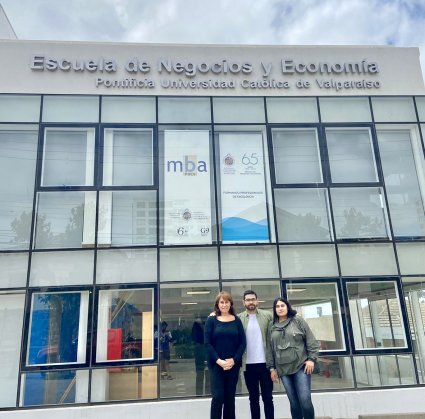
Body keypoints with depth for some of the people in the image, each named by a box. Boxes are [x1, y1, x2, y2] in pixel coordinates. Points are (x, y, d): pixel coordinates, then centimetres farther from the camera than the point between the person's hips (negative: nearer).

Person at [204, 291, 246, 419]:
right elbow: (207, 343, -5)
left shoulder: (236, 320, 4)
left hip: (233, 364, 2)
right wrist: (218, 360, -14)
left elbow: (242, 342, 1)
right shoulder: (211, 320, 0)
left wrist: (234, 360, -11)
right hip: (216, 364, -2)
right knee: (218, 396, -7)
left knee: (230, 397, 8)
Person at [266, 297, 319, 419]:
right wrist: (272, 367, 9)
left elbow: (311, 341, 0)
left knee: (305, 400, -9)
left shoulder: (298, 321, 3)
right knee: (294, 402, 5)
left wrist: (311, 359, -8)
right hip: (283, 369, 3)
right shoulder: (272, 328, 11)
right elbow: (270, 349, 13)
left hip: (301, 366, -3)